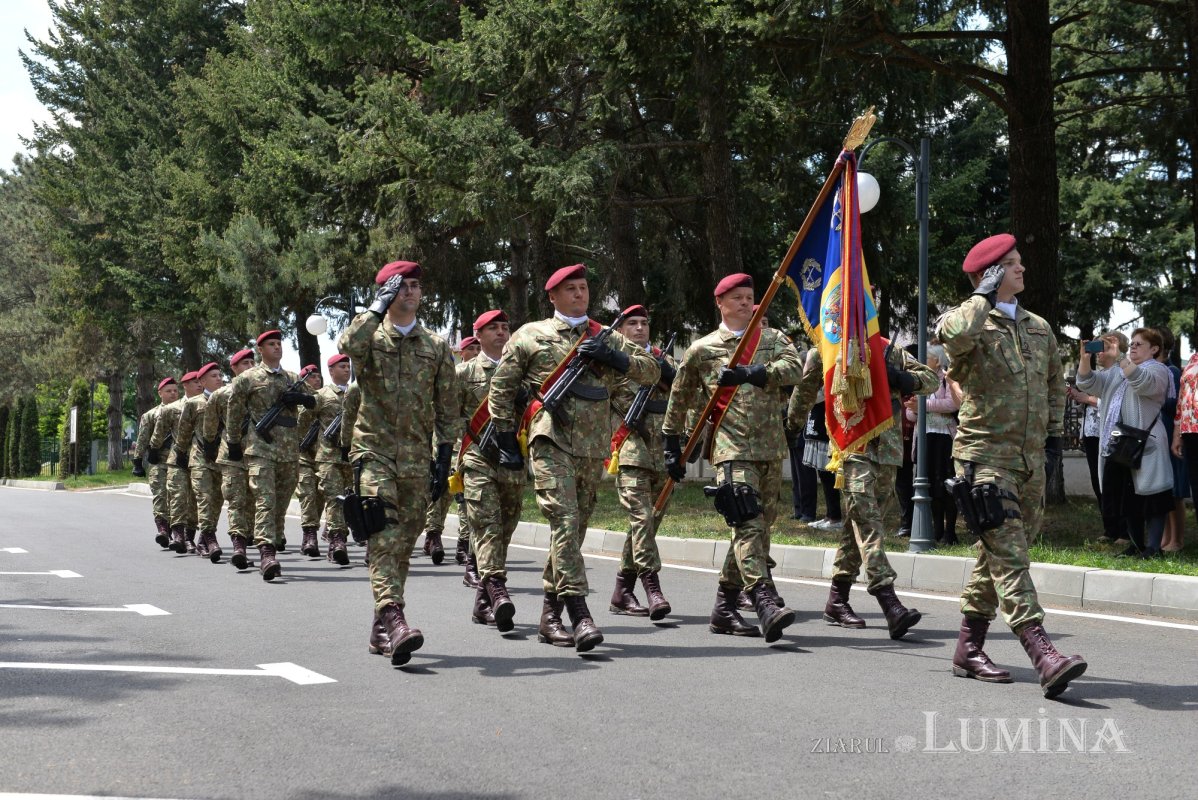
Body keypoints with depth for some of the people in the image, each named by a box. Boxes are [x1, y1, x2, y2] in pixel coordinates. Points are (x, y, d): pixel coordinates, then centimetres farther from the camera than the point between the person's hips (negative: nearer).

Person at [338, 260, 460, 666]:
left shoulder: (437, 346, 12)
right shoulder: (370, 336, 5)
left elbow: (447, 408, 13)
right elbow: (348, 345, -22)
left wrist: (444, 457, 6)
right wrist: (380, 306, -15)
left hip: (417, 459, 3)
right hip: (374, 451, -3)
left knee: (404, 541, 6)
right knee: (384, 536, -18)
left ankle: (381, 630, 16)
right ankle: (393, 618, -30)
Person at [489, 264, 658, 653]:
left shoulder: (605, 337, 18)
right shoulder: (530, 336, 8)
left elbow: (651, 371, 10)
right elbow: (500, 389, 10)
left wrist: (610, 356, -6)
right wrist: (506, 442, 4)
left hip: (594, 448, 5)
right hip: (551, 442, -5)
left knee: (575, 528, 9)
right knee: (564, 521, -18)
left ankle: (550, 616, 19)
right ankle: (579, 614, -25)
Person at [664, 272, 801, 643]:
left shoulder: (773, 339, 14)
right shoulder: (702, 350, 8)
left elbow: (794, 368, -8)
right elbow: (679, 400, 16)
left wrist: (749, 373, -19)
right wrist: (672, 447, 16)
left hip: (771, 447, 4)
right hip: (732, 447, -4)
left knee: (758, 526, 6)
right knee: (748, 522, -19)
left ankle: (724, 610, 15)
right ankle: (766, 603, -31)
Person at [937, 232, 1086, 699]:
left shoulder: (1039, 328, 17)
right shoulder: (972, 322, -5)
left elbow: (1055, 380, 32)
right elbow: (953, 334, -31)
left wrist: (1055, 428, 21)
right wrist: (985, 296, -17)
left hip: (1031, 459, 7)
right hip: (985, 455, -7)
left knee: (997, 556, 13)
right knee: (1009, 557, -15)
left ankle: (968, 650, 23)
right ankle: (1044, 659, -25)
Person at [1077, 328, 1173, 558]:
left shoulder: (1158, 370, 1)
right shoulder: (1116, 372, 23)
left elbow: (1143, 383, -21)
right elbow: (1088, 383, 15)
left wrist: (1118, 357, -28)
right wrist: (1084, 358, -3)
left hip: (1145, 447, -7)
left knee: (1150, 497, -6)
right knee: (1127, 497, 10)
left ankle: (1153, 546, -5)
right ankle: (1136, 544, 18)